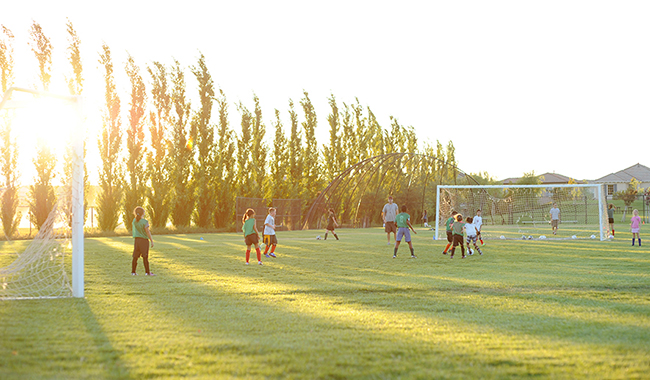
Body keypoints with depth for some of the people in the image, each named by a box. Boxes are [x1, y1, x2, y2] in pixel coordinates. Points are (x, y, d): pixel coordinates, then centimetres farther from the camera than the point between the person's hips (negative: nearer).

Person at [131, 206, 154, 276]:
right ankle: (147, 272, -1)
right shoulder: (144, 222, -13)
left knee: (135, 257, 8)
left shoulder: (134, 221, 3)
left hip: (136, 239, 5)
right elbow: (147, 232, -14)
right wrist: (152, 241, -6)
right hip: (144, 240, -5)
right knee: (145, 257, -2)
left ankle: (133, 271, 10)